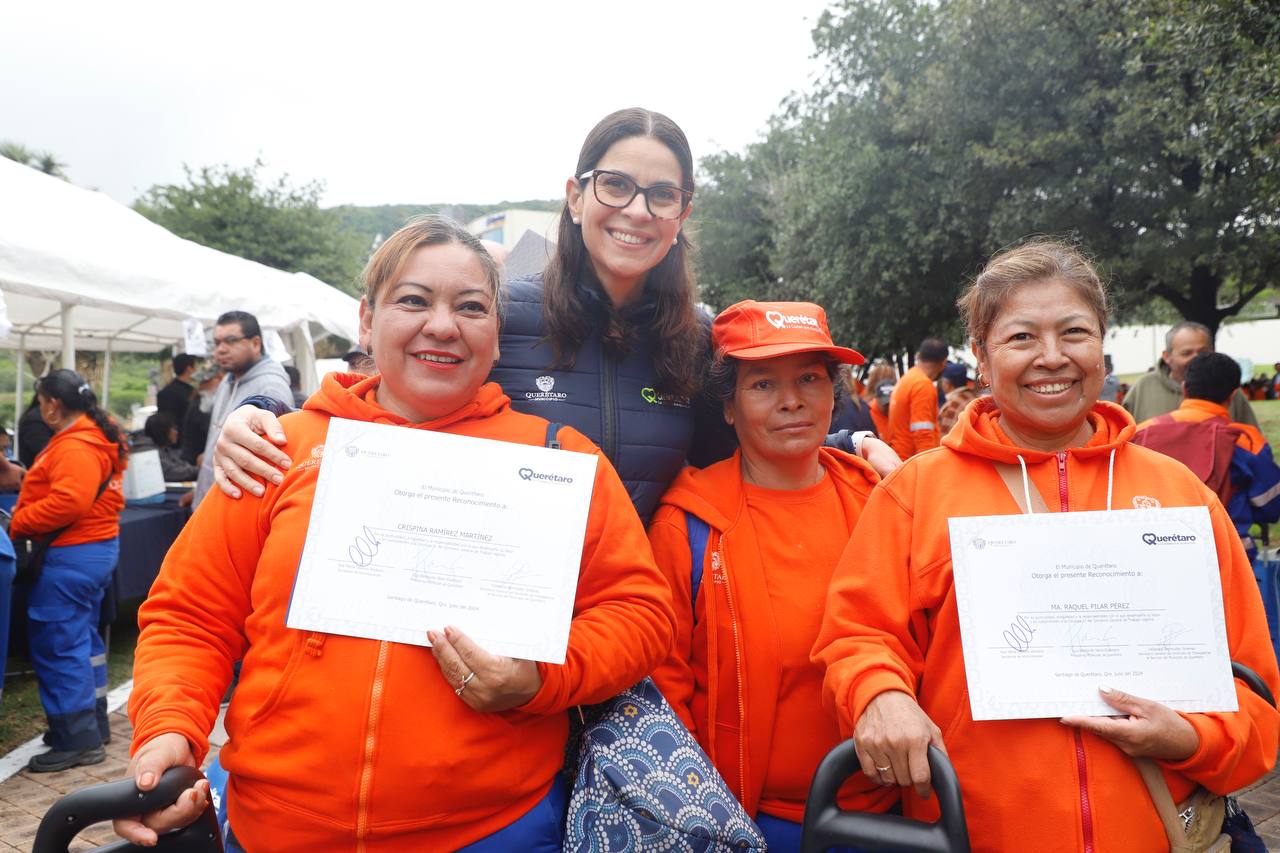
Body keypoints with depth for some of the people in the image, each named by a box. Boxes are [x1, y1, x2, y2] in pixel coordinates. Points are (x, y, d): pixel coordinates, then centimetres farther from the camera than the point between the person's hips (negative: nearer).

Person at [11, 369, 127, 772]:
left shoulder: (75, 447, -20)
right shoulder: (95, 435, 14)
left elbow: (68, 503, -29)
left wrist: (16, 523, -17)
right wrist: (27, 509, 8)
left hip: (71, 556, -11)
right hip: (96, 546, 11)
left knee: (56, 646, -4)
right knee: (82, 638, 18)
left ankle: (78, 741, 1)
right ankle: (93, 724, 28)